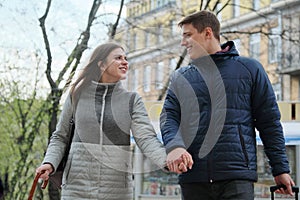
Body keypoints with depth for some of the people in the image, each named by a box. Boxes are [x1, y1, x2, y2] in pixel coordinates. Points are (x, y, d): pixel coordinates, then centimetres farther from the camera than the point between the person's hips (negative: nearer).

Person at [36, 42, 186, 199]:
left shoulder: (132, 100, 2)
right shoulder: (77, 96, 3)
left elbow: (146, 139, -11)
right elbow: (60, 137, 10)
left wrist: (168, 160, -31)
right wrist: (50, 163, -9)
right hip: (77, 187, 0)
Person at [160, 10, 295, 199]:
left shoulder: (249, 68, 9)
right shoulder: (180, 77, 17)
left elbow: (269, 122, 8)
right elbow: (169, 117, 6)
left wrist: (281, 169, 3)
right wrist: (174, 145, -17)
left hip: (237, 177, -3)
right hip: (193, 178, 3)